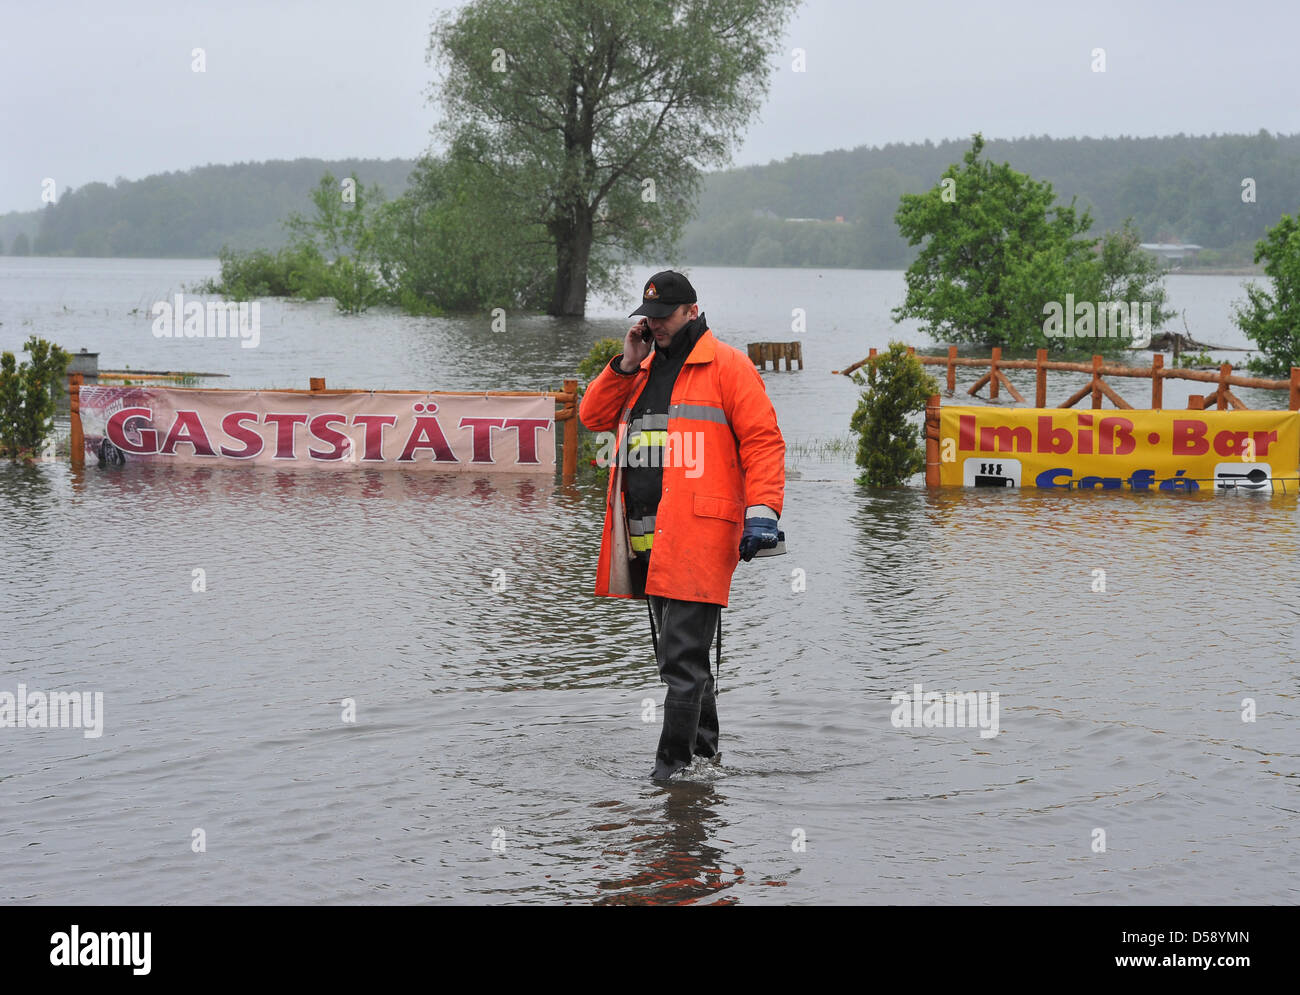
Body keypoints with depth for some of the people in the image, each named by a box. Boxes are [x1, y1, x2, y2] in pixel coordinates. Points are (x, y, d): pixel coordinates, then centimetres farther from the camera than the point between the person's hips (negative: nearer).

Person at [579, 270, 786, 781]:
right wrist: (625, 366, 3)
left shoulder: (727, 365, -1)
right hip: (646, 540, 8)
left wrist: (762, 511, -17)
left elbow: (762, 440, -7)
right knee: (677, 655, 15)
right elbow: (593, 415, 15)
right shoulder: (643, 369, 21)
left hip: (698, 537, -8)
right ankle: (706, 749, 25)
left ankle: (672, 765, -8)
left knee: (682, 659, -10)